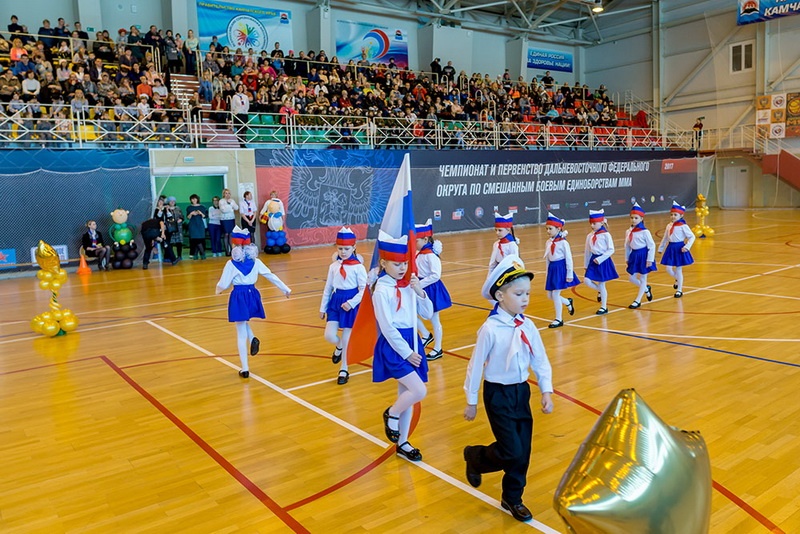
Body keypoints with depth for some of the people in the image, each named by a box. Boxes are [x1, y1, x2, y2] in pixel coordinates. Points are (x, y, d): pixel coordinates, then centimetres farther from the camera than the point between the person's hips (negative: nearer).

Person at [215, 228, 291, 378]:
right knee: (244, 323, 30)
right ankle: (253, 339, -1)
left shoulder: (231, 264, -10)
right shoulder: (255, 261, 0)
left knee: (241, 334, 4)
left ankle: (245, 369, 7)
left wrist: (218, 290, 16)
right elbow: (271, 276, 4)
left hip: (239, 297, -4)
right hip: (252, 295, 4)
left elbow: (223, 285, -7)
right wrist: (285, 289, 11)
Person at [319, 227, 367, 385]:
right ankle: (339, 347, 33)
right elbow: (328, 288, 9)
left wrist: (351, 303, -20)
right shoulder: (333, 266, 3)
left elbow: (364, 289, -10)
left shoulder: (358, 267, -10)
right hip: (335, 302, 4)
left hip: (351, 304, -4)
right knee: (329, 336, -5)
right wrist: (322, 308, 12)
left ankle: (344, 370, 22)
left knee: (346, 338, 4)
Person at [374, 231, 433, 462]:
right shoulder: (382, 290, -14)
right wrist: (407, 353, -14)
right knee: (419, 391, -16)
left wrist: (419, 292, -9)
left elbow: (427, 315, 6)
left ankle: (402, 443, 28)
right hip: (393, 346, -6)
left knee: (406, 393, 14)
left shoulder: (408, 285, 3)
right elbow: (387, 328, -16)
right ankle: (391, 414, 14)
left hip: (411, 342, 7)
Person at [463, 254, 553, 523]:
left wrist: (546, 391, -4)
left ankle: (512, 498, 30)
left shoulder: (528, 326, -4)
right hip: (498, 393, -6)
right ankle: (474, 456, 23)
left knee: (523, 451, 10)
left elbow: (540, 360, 5)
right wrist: (471, 401, -6)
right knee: (512, 451, -7)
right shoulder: (490, 329, -20)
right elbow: (476, 364, -12)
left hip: (521, 391, 6)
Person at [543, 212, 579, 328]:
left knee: (555, 294, -6)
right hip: (552, 269, 7)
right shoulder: (548, 243, 5)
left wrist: (569, 274, -12)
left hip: (561, 268, -7)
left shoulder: (563, 243, -12)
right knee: (550, 295, 9)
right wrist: (547, 274, 12)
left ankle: (558, 319, 8)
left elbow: (569, 259, -11)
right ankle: (568, 302, 37)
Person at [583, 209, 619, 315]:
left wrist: (600, 259, -20)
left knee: (601, 284, 2)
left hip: (603, 261, -5)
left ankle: (604, 307, 16)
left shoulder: (606, 235, -11)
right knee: (587, 281, -7)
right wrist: (586, 265, 13)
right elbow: (587, 251, 10)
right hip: (593, 261, 5)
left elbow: (611, 250, -13)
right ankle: (600, 292, 24)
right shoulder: (589, 236, 5)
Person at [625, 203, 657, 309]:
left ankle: (638, 301, 14)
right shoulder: (628, 232, 1)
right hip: (634, 256, 6)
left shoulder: (645, 232, -14)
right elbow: (627, 246, 10)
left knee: (643, 279, 7)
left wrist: (650, 260, -14)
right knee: (632, 279, 9)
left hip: (643, 256, -6)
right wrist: (627, 258, 11)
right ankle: (646, 289, 36)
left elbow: (652, 246, -12)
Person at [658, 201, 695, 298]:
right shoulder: (669, 225, 5)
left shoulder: (683, 226, -12)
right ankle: (678, 280, 36)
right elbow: (665, 238, 15)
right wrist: (660, 248, 19)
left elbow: (692, 237, -9)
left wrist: (687, 247, -19)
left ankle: (679, 290, 15)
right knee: (669, 269, 4)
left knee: (678, 270, 2)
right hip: (671, 248, 5)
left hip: (679, 248, -5)